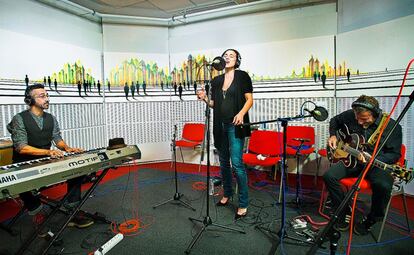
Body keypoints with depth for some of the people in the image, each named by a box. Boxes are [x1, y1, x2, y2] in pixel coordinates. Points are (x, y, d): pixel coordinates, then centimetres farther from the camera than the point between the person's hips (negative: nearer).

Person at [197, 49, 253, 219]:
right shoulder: (216, 80, 13)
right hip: (220, 126, 6)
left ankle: (243, 204, 1)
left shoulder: (242, 76, 0)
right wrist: (205, 98, -4)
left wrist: (241, 113, -21)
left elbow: (249, 100, -3)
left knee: (237, 163, -10)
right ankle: (227, 194, 31)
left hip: (235, 126, -5)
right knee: (224, 162, 13)